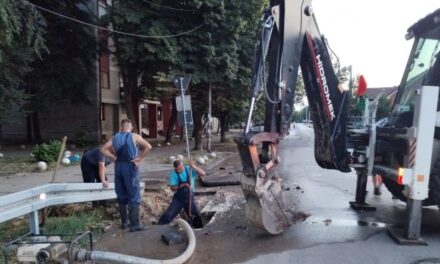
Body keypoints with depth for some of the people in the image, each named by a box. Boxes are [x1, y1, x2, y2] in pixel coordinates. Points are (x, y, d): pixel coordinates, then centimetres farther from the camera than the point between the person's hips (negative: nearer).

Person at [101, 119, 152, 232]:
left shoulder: (115, 137, 6)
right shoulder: (134, 136, -5)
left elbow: (103, 149, 1)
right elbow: (148, 146, -18)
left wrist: (114, 158, 3)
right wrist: (140, 158, -10)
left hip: (118, 167, 5)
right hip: (130, 167, -4)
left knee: (121, 196, 14)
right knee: (134, 196, 0)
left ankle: (124, 222, 23)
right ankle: (135, 224, 0)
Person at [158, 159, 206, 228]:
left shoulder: (190, 170, -10)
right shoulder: (173, 174, -11)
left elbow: (203, 174, -19)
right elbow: (172, 188, -11)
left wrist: (194, 167, -31)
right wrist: (181, 186, -28)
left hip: (189, 198, 1)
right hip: (178, 198, -1)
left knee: (196, 216, 3)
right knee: (169, 214, -7)